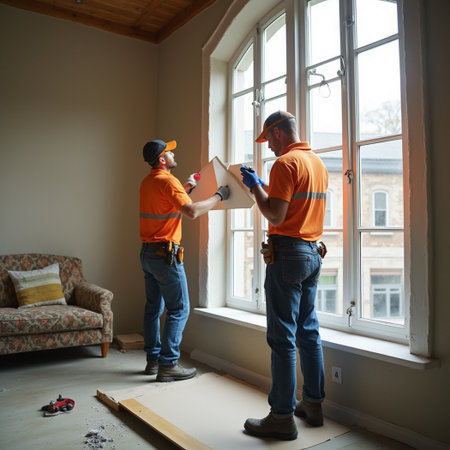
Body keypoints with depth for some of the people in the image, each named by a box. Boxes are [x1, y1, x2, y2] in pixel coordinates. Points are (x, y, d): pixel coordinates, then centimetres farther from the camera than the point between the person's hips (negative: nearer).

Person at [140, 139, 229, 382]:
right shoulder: (167, 181, -15)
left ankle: (153, 360, 23)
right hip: (165, 254, -10)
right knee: (179, 309, -3)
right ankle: (168, 365, 0)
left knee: (154, 308, 14)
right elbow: (192, 211, -24)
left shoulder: (147, 182, 14)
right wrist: (219, 196, -13)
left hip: (147, 252, 10)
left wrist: (186, 187, 29)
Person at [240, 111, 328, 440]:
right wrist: (266, 188, 21)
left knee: (283, 338, -3)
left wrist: (255, 186, -4)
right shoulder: (318, 163, 16)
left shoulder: (285, 163, -11)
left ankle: (282, 416, 5)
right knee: (309, 332, 15)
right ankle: (313, 404, 26)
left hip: (287, 253, -9)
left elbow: (275, 217, -17)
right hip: (313, 253, 9)